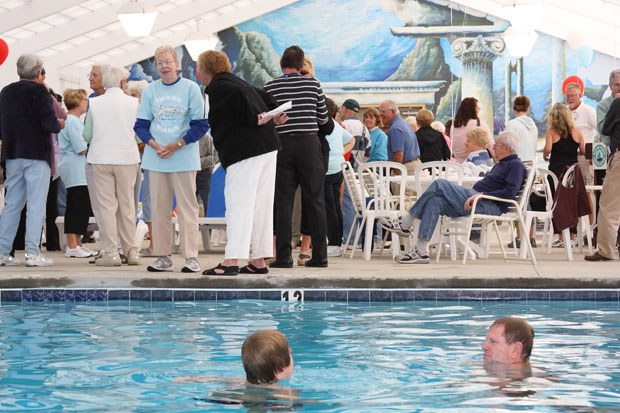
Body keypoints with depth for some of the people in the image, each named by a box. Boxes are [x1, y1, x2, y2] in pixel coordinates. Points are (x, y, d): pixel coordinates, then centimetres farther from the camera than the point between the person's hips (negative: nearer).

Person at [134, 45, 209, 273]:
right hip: (156, 158, 3)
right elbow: (141, 124, 8)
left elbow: (201, 124, -4)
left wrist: (176, 146, -12)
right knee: (159, 207, 4)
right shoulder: (150, 90, 7)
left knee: (187, 207, -4)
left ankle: (191, 257, -2)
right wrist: (154, 144, -10)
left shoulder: (190, 88, -2)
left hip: (183, 158, -3)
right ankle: (163, 257, 10)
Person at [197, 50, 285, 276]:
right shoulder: (237, 82, 23)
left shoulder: (217, 88, -6)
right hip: (268, 146, 9)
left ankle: (231, 261, -17)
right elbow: (265, 98, 27)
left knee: (238, 203, -12)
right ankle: (259, 261, 16)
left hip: (246, 151, -9)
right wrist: (274, 115, 14)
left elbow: (238, 96, -23)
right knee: (260, 205, 12)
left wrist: (253, 119, -14)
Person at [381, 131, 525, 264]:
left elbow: (510, 192, -17)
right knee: (435, 201, -11)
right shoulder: (501, 164, 30)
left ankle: (404, 224, -13)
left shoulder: (516, 165, -2)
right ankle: (421, 252, -17)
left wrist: (480, 194, -20)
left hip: (491, 207, -10)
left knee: (440, 185, -17)